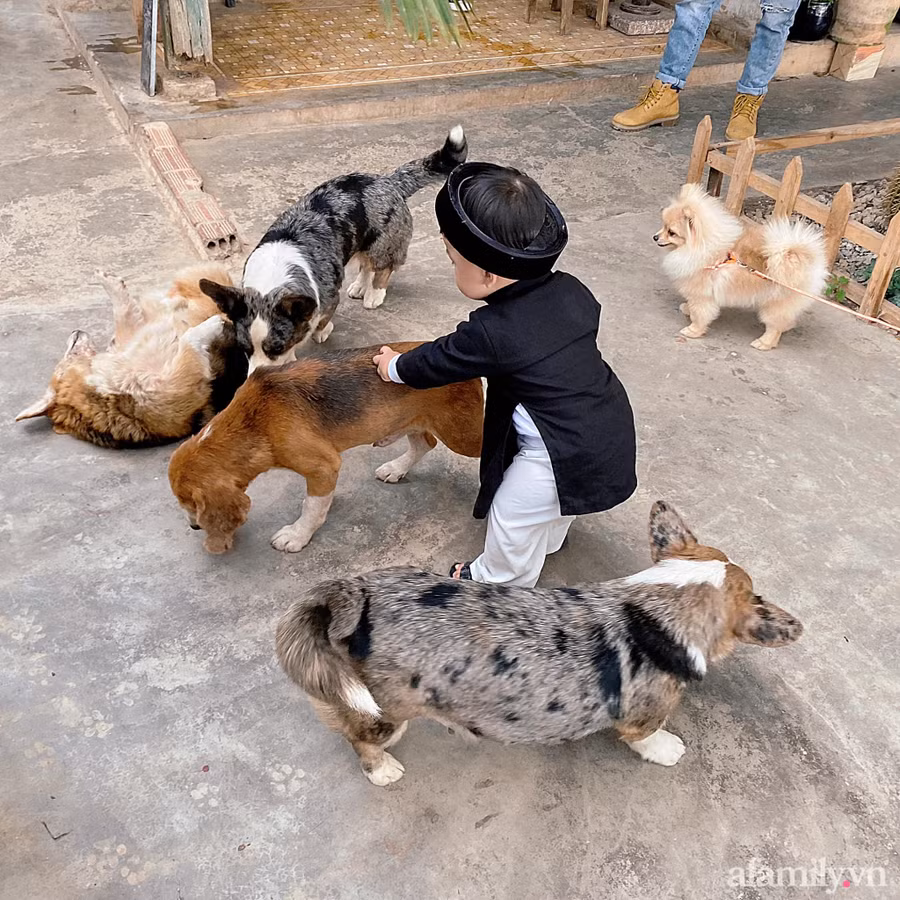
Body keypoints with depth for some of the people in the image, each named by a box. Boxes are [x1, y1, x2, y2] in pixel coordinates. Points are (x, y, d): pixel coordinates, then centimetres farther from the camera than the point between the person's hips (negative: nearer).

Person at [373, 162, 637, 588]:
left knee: (512, 518, 17)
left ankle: (497, 581, 41)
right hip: (611, 431, 8)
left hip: (563, 455, -8)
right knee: (557, 503, 34)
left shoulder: (491, 333, -25)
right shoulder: (571, 290, -6)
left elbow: (436, 362, -9)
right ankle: (547, 542, 60)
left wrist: (395, 367, 13)